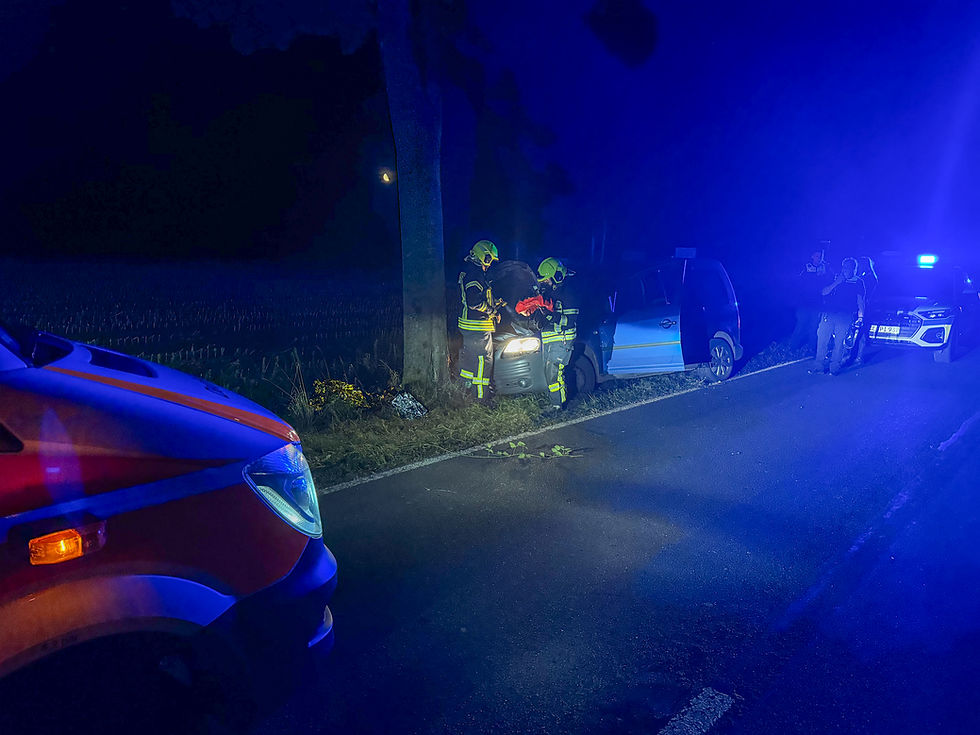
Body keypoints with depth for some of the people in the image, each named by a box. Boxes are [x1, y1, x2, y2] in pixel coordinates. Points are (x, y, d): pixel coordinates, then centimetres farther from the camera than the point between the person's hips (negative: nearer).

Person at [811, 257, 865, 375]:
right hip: (828, 314, 2)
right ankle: (818, 365, 4)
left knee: (839, 342, -5)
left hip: (845, 316, -2)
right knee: (822, 338, -4)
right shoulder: (834, 279, 16)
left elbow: (860, 300, 9)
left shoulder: (858, 282, 11)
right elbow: (824, 292, 5)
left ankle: (834, 367, 3)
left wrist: (861, 315, -1)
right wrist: (836, 282, -4)